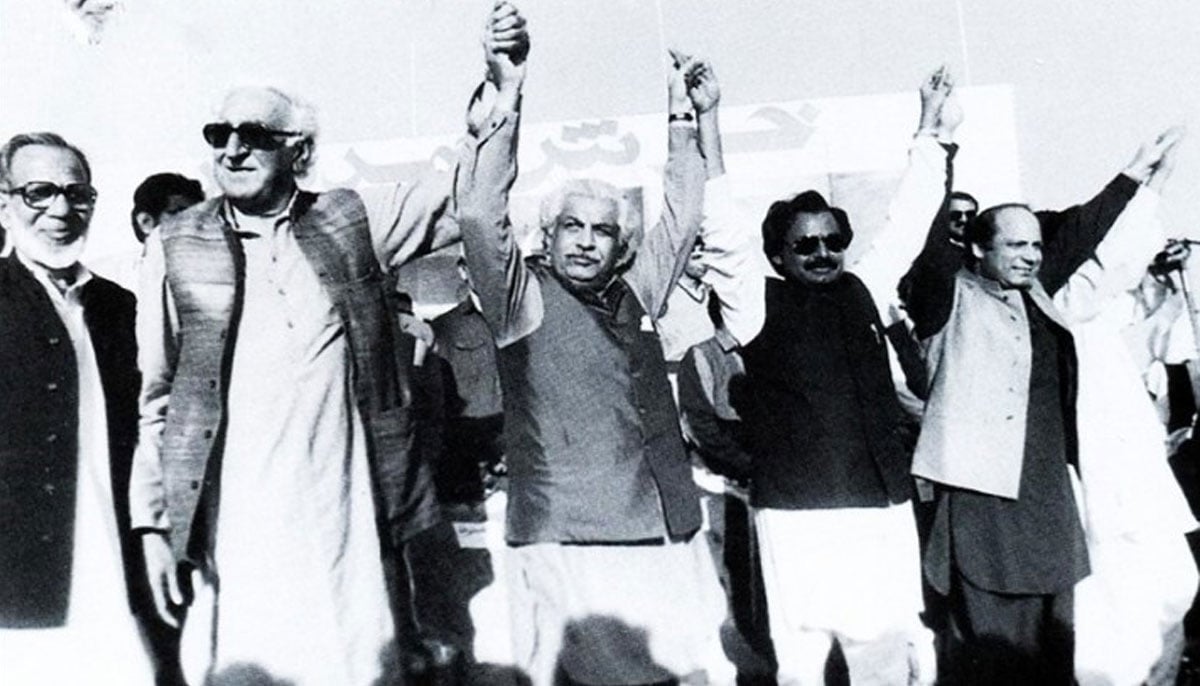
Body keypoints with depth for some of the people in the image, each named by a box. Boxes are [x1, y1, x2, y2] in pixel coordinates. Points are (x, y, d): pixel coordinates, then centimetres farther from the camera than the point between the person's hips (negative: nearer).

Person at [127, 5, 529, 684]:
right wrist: (154, 526, 3)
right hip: (233, 541, -1)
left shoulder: (354, 221, 6)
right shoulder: (174, 247, 4)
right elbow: (156, 399, 6)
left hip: (348, 529, 1)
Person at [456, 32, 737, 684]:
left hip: (668, 535, 5)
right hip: (569, 542, -5)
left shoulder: (635, 289, 14)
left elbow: (686, 210, 18)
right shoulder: (523, 295, 0)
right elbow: (480, 212, -14)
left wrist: (696, 115, 12)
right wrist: (508, 95, -16)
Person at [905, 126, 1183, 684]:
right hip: (981, 497, -7)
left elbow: (1077, 234, 24)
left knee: (1051, 640, 15)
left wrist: (1135, 174, 29)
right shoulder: (951, 299, -4)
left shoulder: (1034, 294, 14)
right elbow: (932, 247, -20)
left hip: (1049, 497, 7)